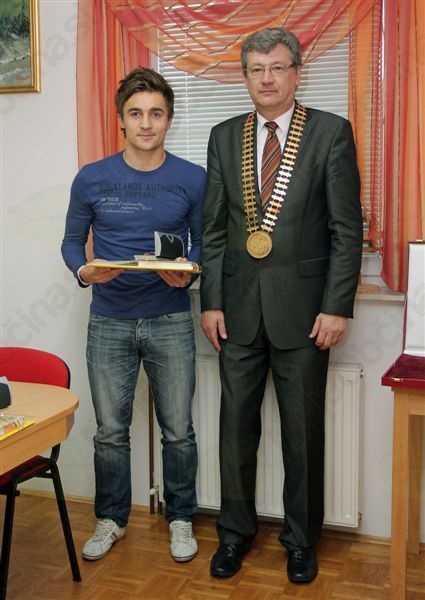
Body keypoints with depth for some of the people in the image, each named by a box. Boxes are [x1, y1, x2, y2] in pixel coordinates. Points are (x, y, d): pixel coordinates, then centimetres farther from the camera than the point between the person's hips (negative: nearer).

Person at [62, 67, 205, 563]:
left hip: (170, 322, 0)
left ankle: (180, 519, 29)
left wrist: (188, 272, -15)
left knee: (178, 431, 8)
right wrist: (84, 272, -14)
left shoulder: (192, 179, -2)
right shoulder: (92, 179, 0)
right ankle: (111, 519, 32)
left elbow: (203, 242, 7)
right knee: (110, 432, 11)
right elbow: (72, 241, 8)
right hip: (109, 322, 1)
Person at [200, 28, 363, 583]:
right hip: (239, 305, 3)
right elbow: (213, 227, 9)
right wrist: (211, 302, 2)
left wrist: (337, 307, -10)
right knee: (236, 425, 11)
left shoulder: (332, 132, -2)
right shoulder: (225, 137, 8)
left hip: (303, 306, -3)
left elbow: (348, 228, -5)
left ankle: (301, 538, 27)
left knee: (303, 430, 8)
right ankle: (236, 530, 30)